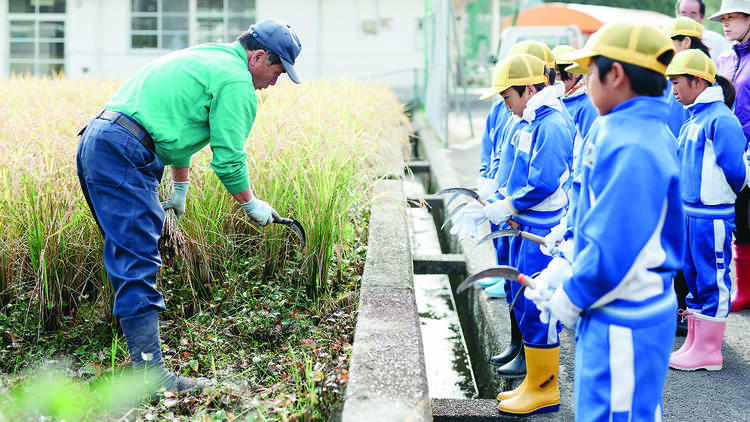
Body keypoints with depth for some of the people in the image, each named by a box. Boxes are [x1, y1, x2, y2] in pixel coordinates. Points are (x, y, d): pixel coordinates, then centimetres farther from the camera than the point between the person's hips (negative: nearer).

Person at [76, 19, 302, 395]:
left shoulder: (203, 57, 26)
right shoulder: (236, 81, -5)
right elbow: (228, 158, -7)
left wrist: (180, 187, 41)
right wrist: (252, 205, 10)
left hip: (94, 144, 10)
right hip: (125, 156, -10)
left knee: (128, 259, 15)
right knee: (139, 265, -11)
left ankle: (141, 351, 24)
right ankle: (150, 374, -12)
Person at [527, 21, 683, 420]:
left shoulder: (630, 147, -24)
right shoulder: (631, 131, 8)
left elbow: (614, 250, -25)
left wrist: (568, 299, -12)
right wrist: (564, 269, 10)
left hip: (622, 325, -10)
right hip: (613, 315, 10)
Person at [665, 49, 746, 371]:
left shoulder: (720, 118, -16)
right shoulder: (693, 118, 12)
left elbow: (735, 169, -17)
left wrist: (721, 196, -2)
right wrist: (684, 201, 13)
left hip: (711, 216, -9)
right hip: (689, 212, 9)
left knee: (712, 280, 0)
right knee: (693, 276, 16)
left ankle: (709, 351, 9)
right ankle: (694, 344, 27)